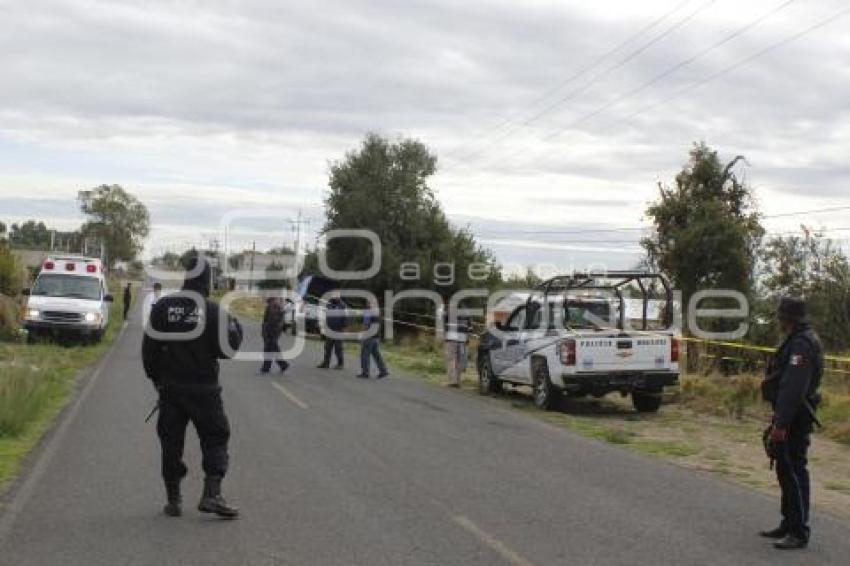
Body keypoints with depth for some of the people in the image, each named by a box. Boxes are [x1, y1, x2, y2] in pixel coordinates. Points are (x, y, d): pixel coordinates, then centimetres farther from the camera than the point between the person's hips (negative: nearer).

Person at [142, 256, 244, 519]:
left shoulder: (162, 307, -1)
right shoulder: (213, 311, -9)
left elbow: (149, 348, 1)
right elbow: (225, 350, -6)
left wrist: (156, 377, 14)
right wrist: (235, 329, 11)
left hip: (170, 387, 3)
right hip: (204, 388, -2)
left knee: (171, 441, 11)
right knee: (215, 438, 6)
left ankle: (173, 499, 14)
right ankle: (211, 494, -6)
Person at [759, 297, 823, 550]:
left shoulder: (801, 344, -19)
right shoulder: (799, 341, 15)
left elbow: (793, 388, -26)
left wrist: (781, 423, -26)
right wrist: (780, 420, 23)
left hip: (794, 419, -11)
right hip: (792, 417, 11)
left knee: (794, 471, -7)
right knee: (786, 470, 17)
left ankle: (799, 532, -2)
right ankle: (789, 525, 28)